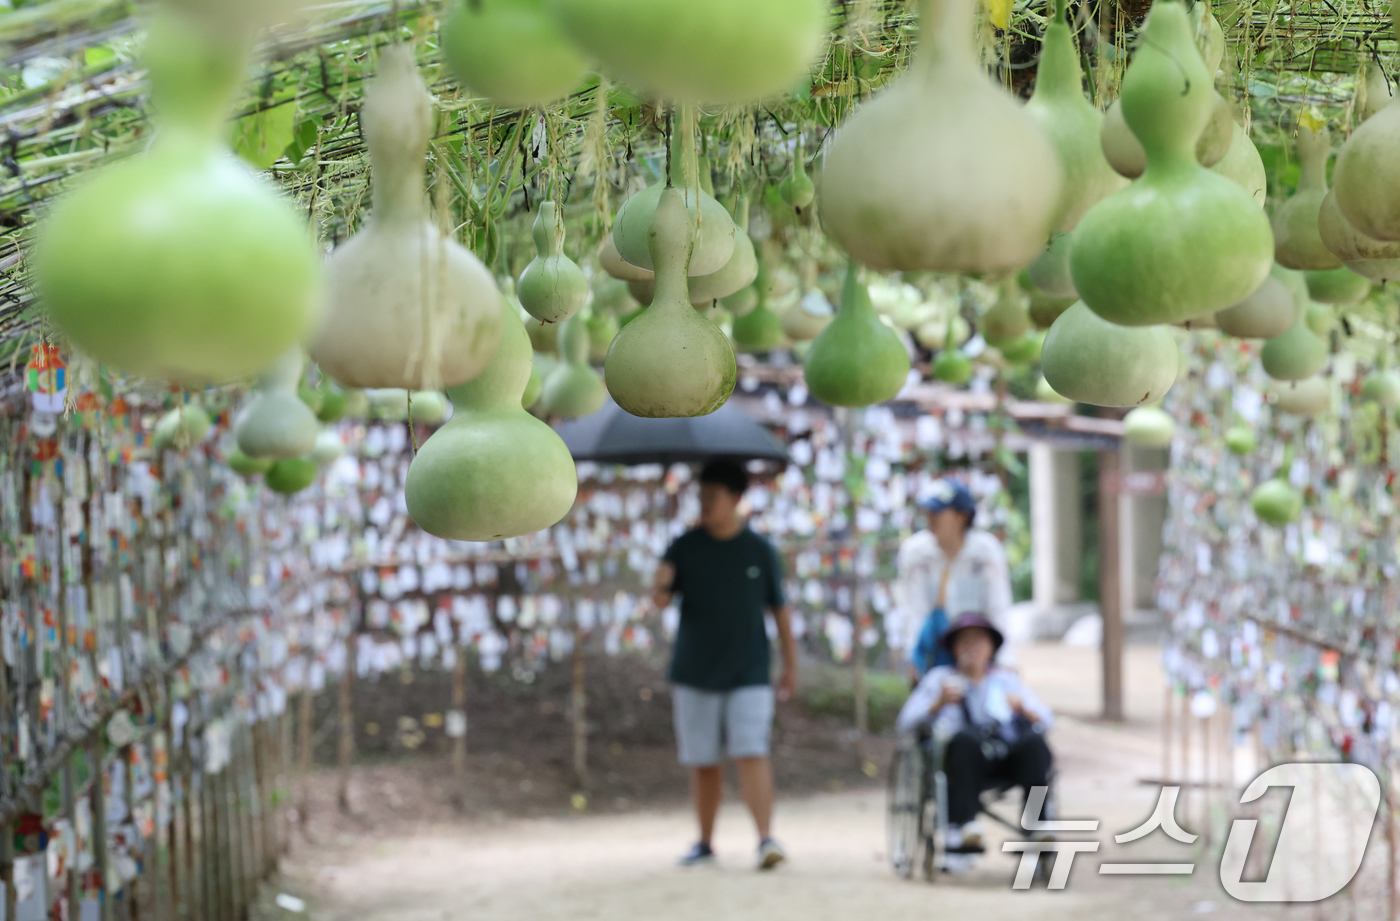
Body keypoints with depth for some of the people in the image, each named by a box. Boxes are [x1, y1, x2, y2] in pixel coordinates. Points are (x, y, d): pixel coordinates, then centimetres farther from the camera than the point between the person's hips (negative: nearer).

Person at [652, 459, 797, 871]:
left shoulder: (760, 551, 1)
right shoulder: (685, 548, 2)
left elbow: (779, 608, 7)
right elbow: (660, 599, -3)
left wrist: (790, 663, 7)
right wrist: (661, 588, -27)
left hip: (748, 674, -2)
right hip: (694, 674, 2)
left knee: (751, 753, -15)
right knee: (704, 762, 8)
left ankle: (766, 838, -18)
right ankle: (704, 842, 20)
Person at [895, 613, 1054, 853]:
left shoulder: (1007, 678, 28)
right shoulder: (940, 678, 22)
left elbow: (1046, 720, 18)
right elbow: (904, 723, 9)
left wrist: (1022, 707, -3)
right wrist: (939, 703, -7)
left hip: (1011, 760, 2)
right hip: (967, 761, -2)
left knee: (1035, 742, -32)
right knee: (964, 738, -38)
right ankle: (961, 827, -50)